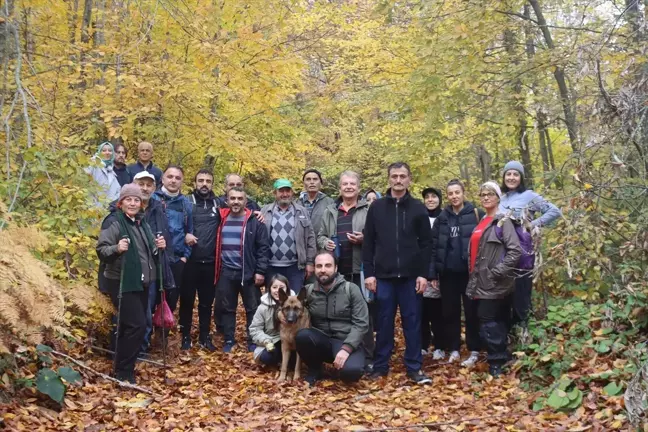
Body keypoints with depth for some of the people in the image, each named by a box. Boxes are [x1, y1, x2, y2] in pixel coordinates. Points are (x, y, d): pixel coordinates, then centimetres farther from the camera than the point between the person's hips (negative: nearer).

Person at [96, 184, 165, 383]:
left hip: (141, 283, 8)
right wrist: (116, 248, -36)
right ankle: (123, 372, -1)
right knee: (136, 325, -13)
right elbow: (101, 250, -17)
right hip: (122, 283, -8)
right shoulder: (113, 222, -10)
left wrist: (158, 247, 1)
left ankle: (126, 366, 26)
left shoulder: (142, 224, 14)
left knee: (135, 325, 12)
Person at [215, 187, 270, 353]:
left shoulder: (254, 221, -4)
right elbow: (216, 245, 11)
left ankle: (253, 341, 18)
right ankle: (229, 341, 24)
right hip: (225, 273, 3)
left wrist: (260, 271, -12)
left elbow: (264, 248, -6)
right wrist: (216, 269, 5)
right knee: (227, 308, 12)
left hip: (248, 272, -3)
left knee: (252, 309, 6)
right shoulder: (221, 219, 7)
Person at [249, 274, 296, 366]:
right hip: (272, 343, 0)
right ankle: (279, 361, 6)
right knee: (265, 357, -29)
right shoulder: (263, 307, -7)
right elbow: (255, 329, -3)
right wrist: (266, 341, -19)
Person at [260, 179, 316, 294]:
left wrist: (309, 262, 1)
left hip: (295, 266, 0)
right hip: (271, 267, 0)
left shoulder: (302, 212, 7)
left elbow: (310, 238, 6)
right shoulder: (265, 212, 6)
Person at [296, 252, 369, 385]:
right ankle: (314, 370, -1)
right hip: (321, 341, 3)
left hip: (348, 342, -3)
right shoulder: (308, 290, 3)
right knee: (302, 335, -31)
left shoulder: (351, 289, -5)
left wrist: (346, 348, -22)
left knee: (352, 370, -35)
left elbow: (361, 323, -10)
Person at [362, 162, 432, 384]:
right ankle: (380, 365, 18)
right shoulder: (377, 207, 5)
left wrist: (423, 274, -5)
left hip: (410, 276, 0)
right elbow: (368, 243, 3)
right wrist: (369, 273, -3)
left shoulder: (418, 208, 4)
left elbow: (426, 243, 3)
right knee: (384, 321, 7)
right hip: (384, 275, 0)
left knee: (412, 321, 5)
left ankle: (414, 367, 15)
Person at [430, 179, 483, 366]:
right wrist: (433, 274, 0)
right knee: (450, 312, 10)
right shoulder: (442, 218, 7)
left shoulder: (476, 214, -3)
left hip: (469, 272, -3)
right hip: (448, 273, 4)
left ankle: (474, 351, 14)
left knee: (471, 311, 5)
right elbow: (434, 246, 5)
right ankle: (453, 349, 21)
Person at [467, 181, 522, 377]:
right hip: (482, 282, 8)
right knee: (497, 320, 13)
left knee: (487, 320, -9)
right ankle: (502, 357, 21)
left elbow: (515, 251, -17)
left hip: (494, 283, -8)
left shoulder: (503, 221, -8)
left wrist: (498, 272, -19)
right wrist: (474, 277, 17)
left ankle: (497, 361, 1)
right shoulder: (482, 222, 16)